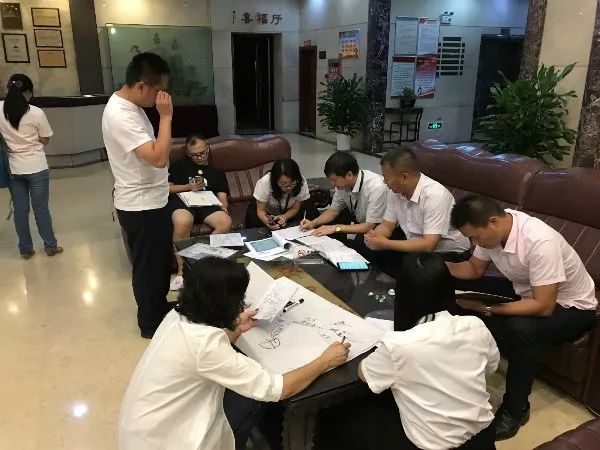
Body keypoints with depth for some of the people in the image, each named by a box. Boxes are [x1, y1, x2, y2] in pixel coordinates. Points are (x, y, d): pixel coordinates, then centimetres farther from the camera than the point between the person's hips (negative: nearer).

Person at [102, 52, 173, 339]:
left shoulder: (131, 106, 7)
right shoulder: (120, 115, -25)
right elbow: (159, 157, -32)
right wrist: (166, 116, -26)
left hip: (152, 201, 10)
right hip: (140, 206, -10)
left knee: (161, 260, 22)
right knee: (148, 265, 7)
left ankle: (160, 308, 42)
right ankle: (151, 323, 26)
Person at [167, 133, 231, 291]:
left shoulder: (217, 172, 27)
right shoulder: (179, 165, 23)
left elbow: (221, 195, 16)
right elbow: (166, 188, 16)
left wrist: (223, 209, -6)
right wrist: (188, 187, 1)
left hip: (207, 204, 2)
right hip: (182, 201, -2)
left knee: (226, 222, -33)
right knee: (182, 222, -40)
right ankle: (182, 270, -25)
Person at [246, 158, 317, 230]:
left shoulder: (302, 182, -29)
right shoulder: (265, 182, -34)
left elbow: (295, 208, -16)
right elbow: (260, 210, -25)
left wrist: (284, 217, -37)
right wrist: (268, 222, -47)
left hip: (288, 214, 1)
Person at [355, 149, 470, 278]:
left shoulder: (435, 195, -29)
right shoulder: (396, 191, -6)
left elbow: (428, 245, -32)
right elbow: (387, 225, 2)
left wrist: (385, 244, -29)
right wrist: (374, 236, -22)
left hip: (449, 252, -8)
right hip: (414, 244, 8)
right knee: (363, 242, -1)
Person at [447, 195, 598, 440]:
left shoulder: (540, 242, -37)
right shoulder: (492, 228, -15)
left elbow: (543, 307, -35)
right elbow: (475, 269, 0)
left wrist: (486, 308, -34)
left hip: (570, 306, -7)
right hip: (526, 291, 7)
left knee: (521, 328, -34)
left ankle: (515, 409, -12)